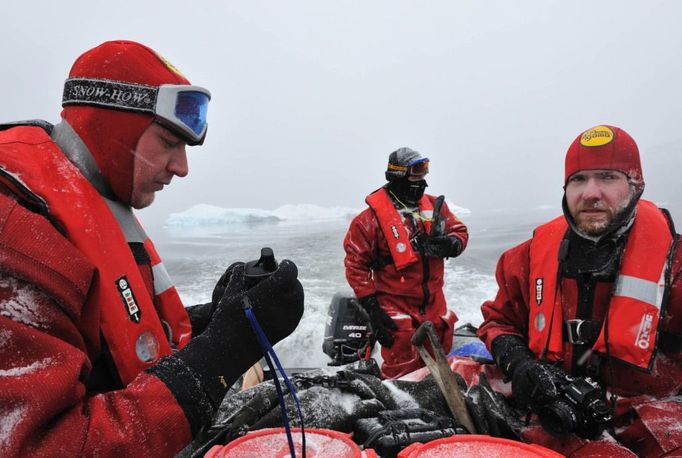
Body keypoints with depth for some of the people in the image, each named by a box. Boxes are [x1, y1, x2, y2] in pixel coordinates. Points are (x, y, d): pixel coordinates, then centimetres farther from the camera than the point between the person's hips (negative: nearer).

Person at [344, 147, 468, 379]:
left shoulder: (434, 206, 2)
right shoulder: (372, 217, -14)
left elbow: (460, 230, 12)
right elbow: (355, 262, -11)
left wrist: (452, 244, -13)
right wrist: (370, 304, -14)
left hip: (434, 303, 6)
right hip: (395, 306, -5)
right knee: (403, 373, 0)